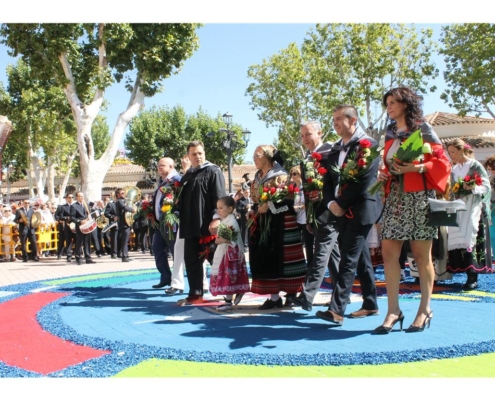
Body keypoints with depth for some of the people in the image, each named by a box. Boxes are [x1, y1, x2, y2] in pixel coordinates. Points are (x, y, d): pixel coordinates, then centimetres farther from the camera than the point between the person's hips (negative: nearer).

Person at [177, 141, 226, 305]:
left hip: (207, 225, -7)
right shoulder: (187, 175, 19)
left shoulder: (213, 171, -2)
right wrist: (181, 220, 17)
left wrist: (216, 218, -21)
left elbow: (219, 197, -11)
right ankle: (195, 294, 16)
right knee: (191, 261, 8)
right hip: (190, 227, 7)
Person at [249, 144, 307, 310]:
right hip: (262, 225, 8)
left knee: (279, 258, -6)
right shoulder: (257, 179, 16)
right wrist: (255, 212, 2)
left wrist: (269, 206, -18)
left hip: (279, 224, -7)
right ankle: (274, 296, 10)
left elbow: (288, 198, -16)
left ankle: (291, 294, 2)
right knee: (265, 260, 4)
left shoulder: (280, 175, -7)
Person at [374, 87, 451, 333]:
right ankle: (393, 310, 1)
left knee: (421, 255, 0)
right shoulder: (390, 134, 15)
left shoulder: (422, 129, -1)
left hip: (419, 197, -5)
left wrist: (416, 168, -19)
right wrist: (383, 174, 2)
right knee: (389, 252, -4)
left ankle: (425, 309, 10)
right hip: (394, 198, 5)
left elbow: (442, 161, -5)